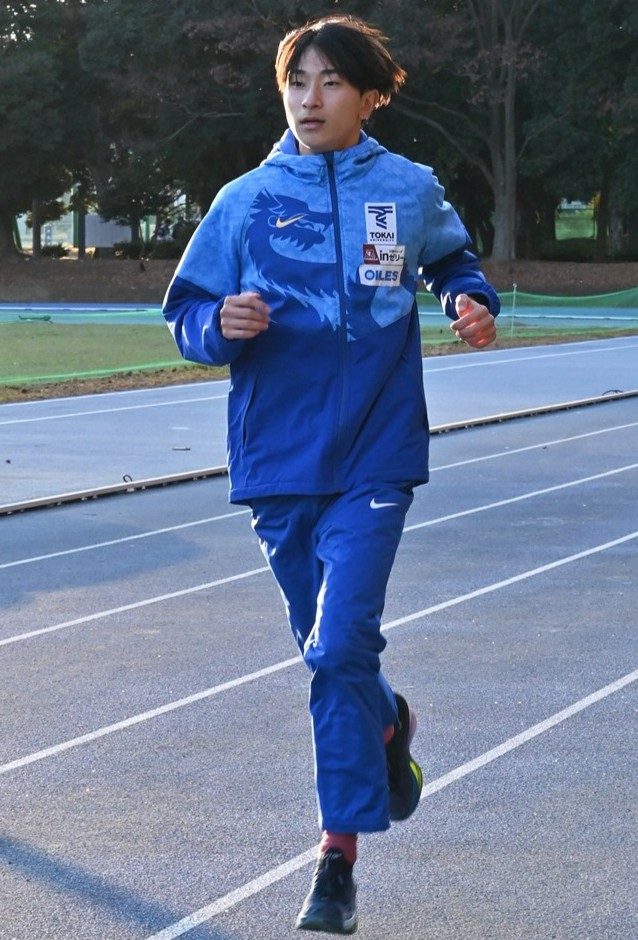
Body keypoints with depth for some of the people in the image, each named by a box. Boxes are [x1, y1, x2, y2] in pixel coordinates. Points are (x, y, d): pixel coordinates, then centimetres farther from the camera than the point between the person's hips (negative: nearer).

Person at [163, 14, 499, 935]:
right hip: (277, 458, 2)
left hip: (374, 455, -2)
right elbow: (187, 321, 3)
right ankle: (388, 724, 47)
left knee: (341, 649, -13)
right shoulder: (245, 201, 2)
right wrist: (223, 324, -19)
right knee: (327, 644, 14)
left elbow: (454, 259, 22)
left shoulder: (411, 191, 2)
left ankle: (340, 857, -6)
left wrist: (473, 302, 1)